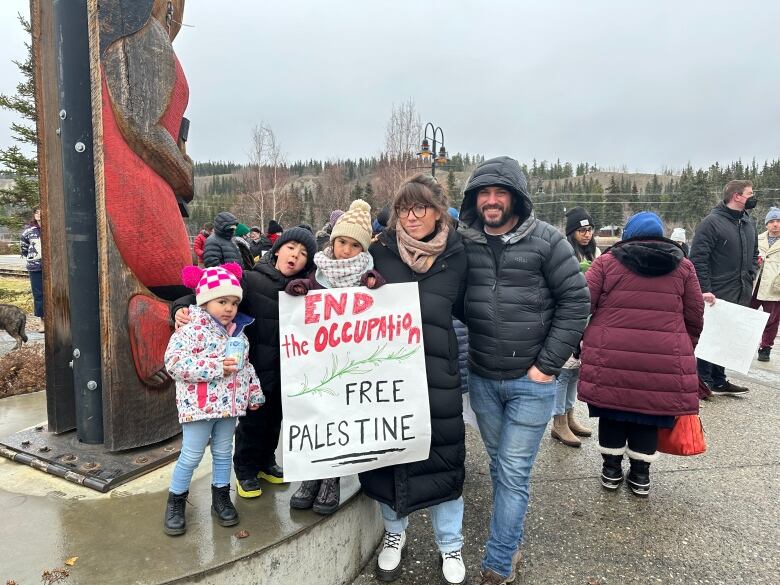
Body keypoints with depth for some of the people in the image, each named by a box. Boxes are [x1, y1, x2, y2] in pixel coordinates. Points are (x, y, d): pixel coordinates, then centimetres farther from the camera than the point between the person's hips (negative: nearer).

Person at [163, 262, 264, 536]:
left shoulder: (238, 332, 9)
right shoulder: (191, 329, -13)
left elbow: (246, 366, 18)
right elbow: (173, 362, -23)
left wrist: (255, 394, 15)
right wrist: (216, 367, -25)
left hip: (229, 404, 6)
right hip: (199, 405, -6)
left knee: (223, 452, 16)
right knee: (191, 456, 2)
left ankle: (221, 498, 32)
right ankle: (176, 502, 22)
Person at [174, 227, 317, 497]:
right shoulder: (250, 280, -12)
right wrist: (182, 307, -30)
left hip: (286, 370, 4)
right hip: (255, 367, -4)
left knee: (275, 418, 20)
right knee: (253, 420, 9)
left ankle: (266, 462, 44)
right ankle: (246, 470, 33)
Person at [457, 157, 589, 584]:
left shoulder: (546, 240, -9)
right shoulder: (463, 242, -1)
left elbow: (576, 301, -8)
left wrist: (548, 365, -10)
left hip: (531, 382, -3)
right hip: (481, 379, 4)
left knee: (513, 473, 3)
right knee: (500, 466, 19)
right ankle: (512, 541, 40)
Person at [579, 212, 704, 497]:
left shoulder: (606, 262, 3)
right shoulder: (683, 266, 9)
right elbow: (695, 318, 12)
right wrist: (684, 352, 25)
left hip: (610, 358, -1)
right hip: (662, 361, 1)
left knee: (612, 413, 15)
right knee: (648, 414, 15)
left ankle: (611, 469, 27)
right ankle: (640, 475, 26)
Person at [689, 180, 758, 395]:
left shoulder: (749, 222, 14)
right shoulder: (712, 222, -11)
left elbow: (754, 254, 25)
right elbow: (698, 258, -16)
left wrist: (750, 277, 11)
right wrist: (704, 289, -19)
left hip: (741, 296, 8)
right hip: (715, 296, -8)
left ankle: (718, 380, 24)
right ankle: (704, 381, 11)